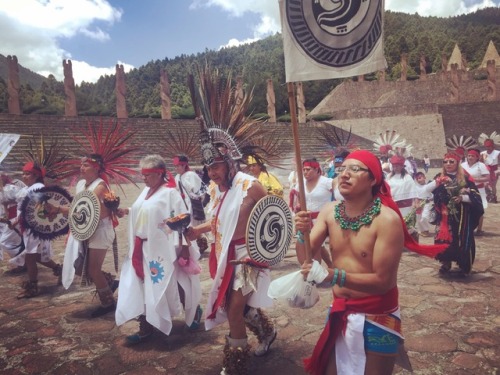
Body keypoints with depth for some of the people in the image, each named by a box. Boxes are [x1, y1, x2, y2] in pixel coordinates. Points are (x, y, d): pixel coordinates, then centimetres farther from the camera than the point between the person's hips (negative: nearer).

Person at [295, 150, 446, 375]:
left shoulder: (387, 219, -22)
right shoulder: (329, 211, -5)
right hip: (340, 313, 5)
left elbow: (382, 281, -24)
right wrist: (303, 233, -28)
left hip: (377, 317, -5)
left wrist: (331, 275, -35)